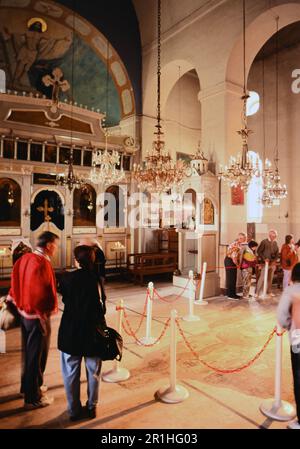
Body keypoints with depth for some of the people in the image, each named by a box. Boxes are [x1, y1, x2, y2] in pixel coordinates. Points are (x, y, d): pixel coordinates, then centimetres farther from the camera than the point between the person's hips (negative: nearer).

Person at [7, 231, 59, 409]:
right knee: (37, 357, 6)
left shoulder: (25, 258, 3)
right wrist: (43, 318, -17)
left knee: (28, 353, 24)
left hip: (25, 313, 9)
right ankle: (33, 398, 21)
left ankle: (28, 387, 41)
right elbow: (39, 293, -26)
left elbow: (17, 282, 10)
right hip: (37, 316, -9)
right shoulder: (42, 263, -24)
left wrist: (13, 299, 20)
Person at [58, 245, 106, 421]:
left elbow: (64, 299, 4)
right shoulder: (96, 279, -15)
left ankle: (74, 410, 27)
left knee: (71, 373, 16)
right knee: (93, 372, 17)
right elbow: (100, 308, -16)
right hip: (92, 332, -1)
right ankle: (92, 407, 29)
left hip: (70, 332, 1)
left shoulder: (67, 278, -9)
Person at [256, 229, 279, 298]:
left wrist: (274, 260, -3)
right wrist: (264, 259, -15)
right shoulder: (264, 242, -7)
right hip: (265, 263, -5)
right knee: (262, 278, -7)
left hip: (273, 263, 5)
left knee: (270, 278, 11)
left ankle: (269, 291, 23)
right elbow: (259, 251, -7)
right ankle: (258, 293, -1)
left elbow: (277, 253, 12)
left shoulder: (275, 243, 9)